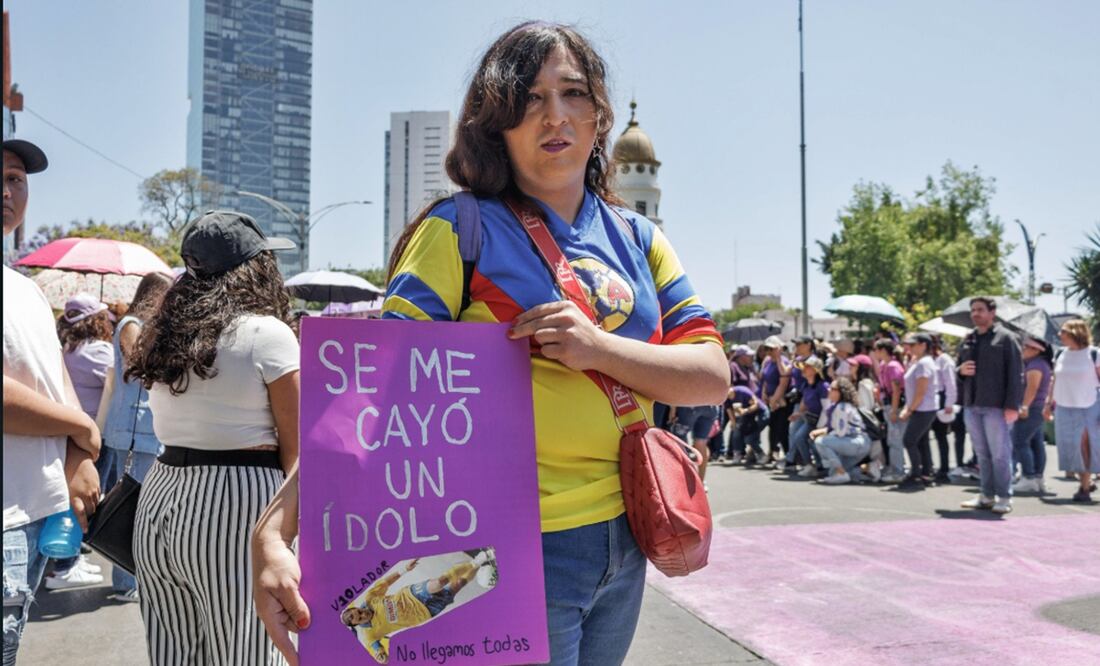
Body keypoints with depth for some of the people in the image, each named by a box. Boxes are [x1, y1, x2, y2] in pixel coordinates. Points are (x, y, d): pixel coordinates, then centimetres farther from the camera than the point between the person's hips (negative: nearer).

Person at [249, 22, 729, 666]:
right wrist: (276, 530, -28)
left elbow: (713, 377, -1)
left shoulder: (638, 239, 6)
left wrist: (600, 349, -18)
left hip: (625, 541, 6)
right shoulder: (461, 230, -9)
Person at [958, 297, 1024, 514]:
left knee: (1000, 453, -2)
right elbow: (959, 371, 24)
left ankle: (1004, 498, 5)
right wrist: (961, 370, -1)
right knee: (982, 454, 10)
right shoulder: (968, 340, 16)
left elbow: (1016, 374, -7)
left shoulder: (1005, 338, -2)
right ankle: (987, 495, 17)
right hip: (971, 406, 6)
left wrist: (1012, 405, -15)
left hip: (995, 406, -6)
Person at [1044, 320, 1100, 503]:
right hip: (1064, 407, 5)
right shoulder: (1061, 354, 9)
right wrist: (1049, 403, 11)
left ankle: (1085, 487, 3)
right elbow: (1055, 380, 15)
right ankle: (1085, 482, 20)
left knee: (1085, 445, -4)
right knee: (1071, 447, 5)